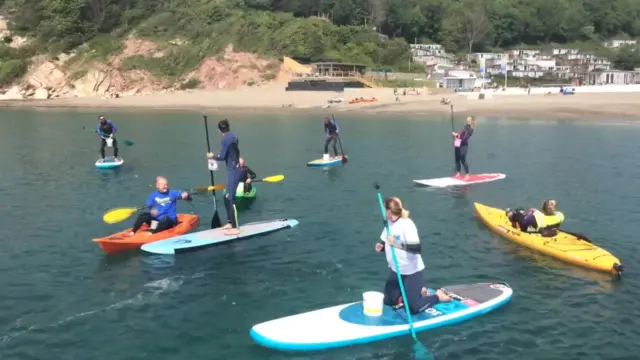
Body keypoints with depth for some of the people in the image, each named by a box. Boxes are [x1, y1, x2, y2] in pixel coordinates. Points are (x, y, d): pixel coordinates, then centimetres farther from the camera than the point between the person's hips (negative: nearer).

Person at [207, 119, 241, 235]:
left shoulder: (226, 138, -16)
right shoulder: (233, 135, 11)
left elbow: (222, 157, -17)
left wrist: (213, 156, 1)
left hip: (233, 170, -10)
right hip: (235, 169, 10)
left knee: (231, 199, -7)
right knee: (227, 197, 17)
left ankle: (235, 228, -5)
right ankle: (230, 223, 26)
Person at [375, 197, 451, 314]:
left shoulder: (407, 224, -24)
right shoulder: (389, 224, 0)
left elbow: (416, 249, -32)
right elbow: (385, 243, 11)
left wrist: (397, 244, -40)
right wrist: (380, 247, -11)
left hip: (412, 271, -8)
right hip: (395, 270, 8)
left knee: (413, 309, -6)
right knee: (388, 302, 14)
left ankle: (438, 296, 20)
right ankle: (419, 291, 31)